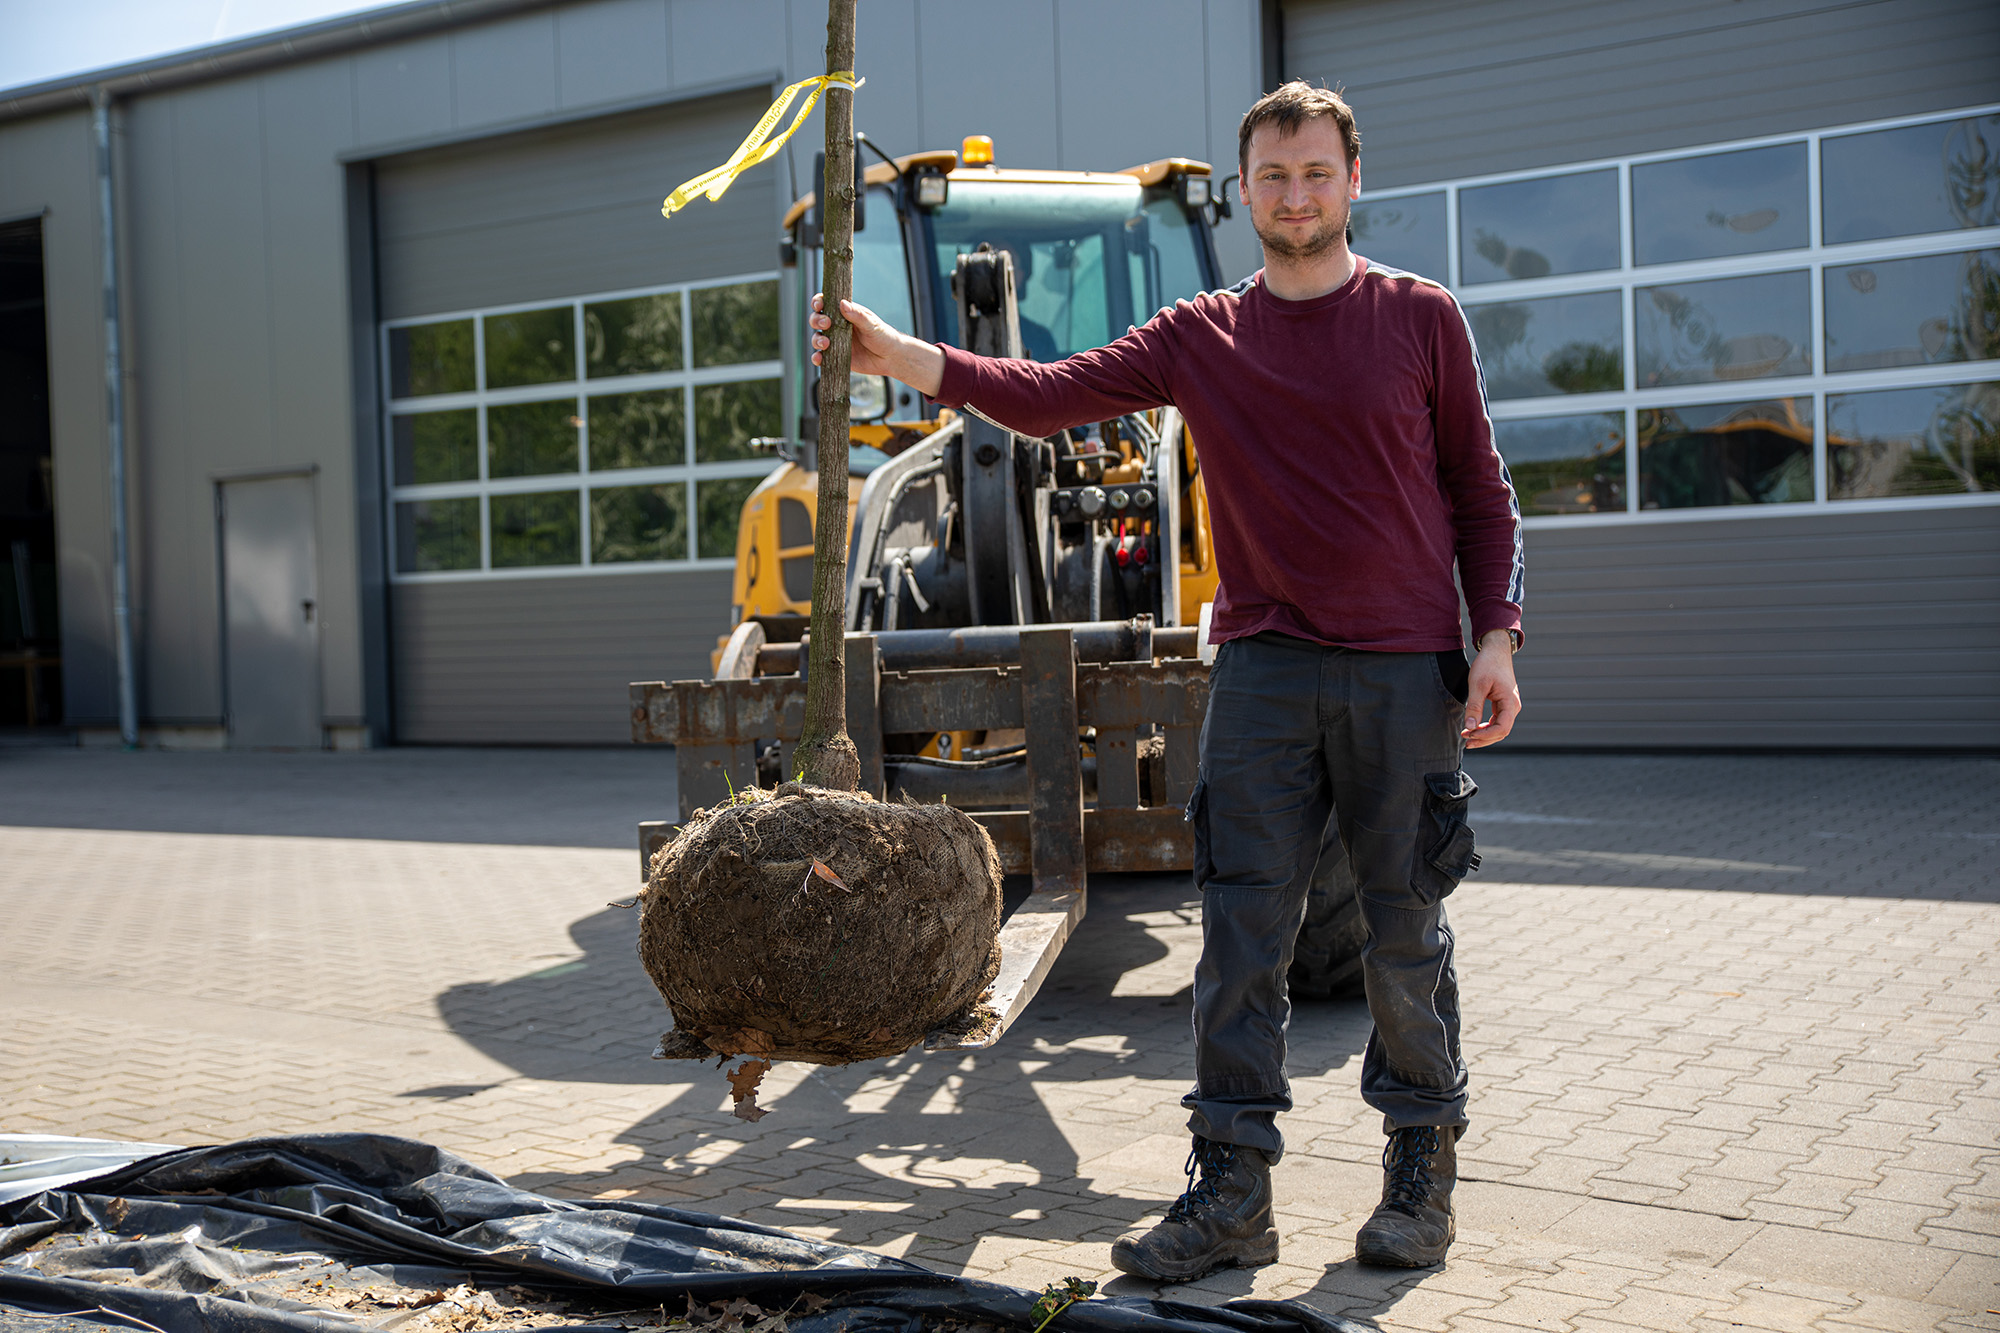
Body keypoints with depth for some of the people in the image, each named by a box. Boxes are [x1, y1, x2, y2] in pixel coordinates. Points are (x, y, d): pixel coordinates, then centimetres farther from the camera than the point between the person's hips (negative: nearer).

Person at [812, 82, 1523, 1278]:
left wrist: (1497, 637, -4)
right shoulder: (1199, 338, 8)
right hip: (1265, 671, 2)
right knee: (1243, 935, -1)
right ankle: (1232, 1195, 7)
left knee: (1407, 935, 6)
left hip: (1406, 673, -1)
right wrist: (904, 358, -15)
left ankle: (1423, 1176, 22)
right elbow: (1052, 397, -2)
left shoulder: (1420, 317, 5)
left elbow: (1482, 494, 7)